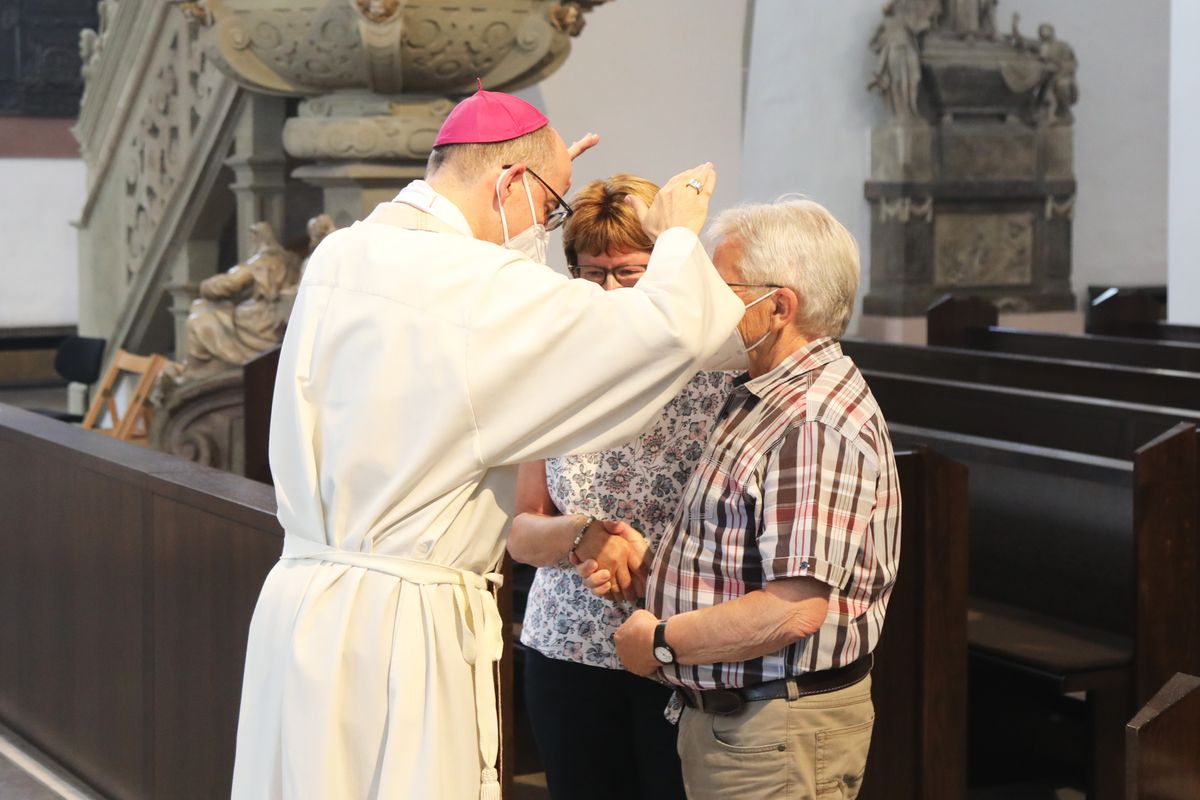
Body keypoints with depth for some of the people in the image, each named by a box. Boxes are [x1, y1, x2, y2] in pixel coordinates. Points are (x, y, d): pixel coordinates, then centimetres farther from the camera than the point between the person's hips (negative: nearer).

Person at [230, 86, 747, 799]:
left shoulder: (342, 255, 8)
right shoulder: (475, 286, -18)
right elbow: (667, 329, -20)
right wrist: (678, 233, -1)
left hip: (304, 600, 9)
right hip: (399, 627, -9)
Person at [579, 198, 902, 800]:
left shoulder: (813, 424, -21)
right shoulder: (761, 401, 14)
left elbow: (793, 609, -28)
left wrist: (661, 641, -16)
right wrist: (647, 566, 6)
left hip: (778, 738, -10)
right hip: (729, 718, 10)